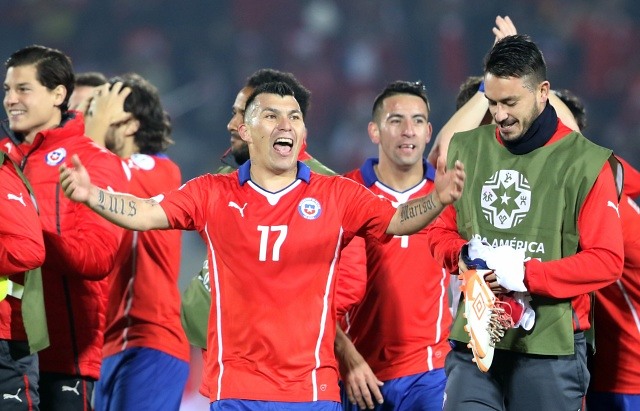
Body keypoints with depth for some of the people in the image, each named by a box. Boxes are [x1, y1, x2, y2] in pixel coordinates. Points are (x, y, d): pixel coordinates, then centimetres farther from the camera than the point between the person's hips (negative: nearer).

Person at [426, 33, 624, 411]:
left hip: (551, 348, -3)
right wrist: (463, 255, -5)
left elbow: (607, 260, -8)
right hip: (475, 339, 3)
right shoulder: (467, 150, 10)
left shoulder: (583, 163, -4)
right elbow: (441, 230, 18)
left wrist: (526, 275, -17)